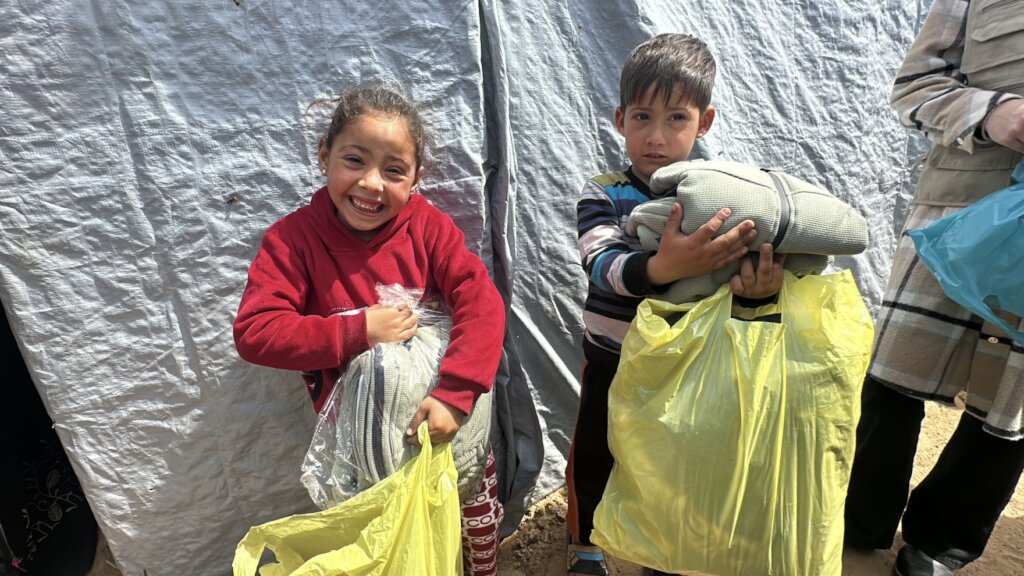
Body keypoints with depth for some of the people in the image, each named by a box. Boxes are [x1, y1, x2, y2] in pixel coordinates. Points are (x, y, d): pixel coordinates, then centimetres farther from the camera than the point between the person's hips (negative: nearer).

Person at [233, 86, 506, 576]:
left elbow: (481, 302, -20)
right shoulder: (293, 238, -12)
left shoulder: (427, 226, -10)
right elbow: (254, 332, -19)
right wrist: (358, 332, -25)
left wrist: (454, 394, -32)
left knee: (479, 517, 15)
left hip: (444, 420, 1)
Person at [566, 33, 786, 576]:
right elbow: (603, 265, -31)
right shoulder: (602, 194, -14)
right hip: (612, 362, 0)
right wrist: (664, 267, -51)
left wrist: (762, 282, -41)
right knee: (593, 458, 15)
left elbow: (740, 263, -17)